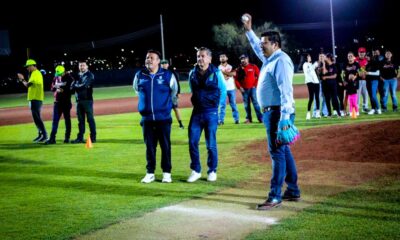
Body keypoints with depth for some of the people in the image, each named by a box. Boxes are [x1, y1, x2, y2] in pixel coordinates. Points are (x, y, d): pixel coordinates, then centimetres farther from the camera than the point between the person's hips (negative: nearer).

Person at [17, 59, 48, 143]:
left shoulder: (35, 74, -13)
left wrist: (22, 80, -3)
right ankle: (40, 134, 20)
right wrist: (23, 79, 16)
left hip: (35, 99, -10)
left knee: (37, 117, -11)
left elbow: (28, 85, -19)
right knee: (36, 117, 15)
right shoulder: (38, 73, 19)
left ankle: (44, 135, -14)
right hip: (37, 99, 10)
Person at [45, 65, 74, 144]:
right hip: (57, 102, 4)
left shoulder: (69, 78, -8)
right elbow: (52, 88, 13)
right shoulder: (56, 78, 8)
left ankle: (67, 138, 13)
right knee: (55, 120, 0)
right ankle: (52, 138, -2)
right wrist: (55, 88, -8)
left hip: (66, 102, -4)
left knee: (67, 120, 6)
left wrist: (63, 90, -19)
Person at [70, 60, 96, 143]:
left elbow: (85, 85, -12)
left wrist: (76, 86, -1)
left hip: (87, 100, -6)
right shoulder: (77, 76, 19)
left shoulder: (89, 75, 1)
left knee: (90, 119, -5)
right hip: (79, 100, 6)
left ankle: (93, 137, -4)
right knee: (80, 120, 7)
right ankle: (80, 138, 10)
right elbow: (72, 87, 10)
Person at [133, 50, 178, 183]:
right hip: (147, 118, 2)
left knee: (165, 145, 3)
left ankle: (166, 172, 12)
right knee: (150, 146, 6)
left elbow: (174, 92, 12)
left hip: (164, 117, -2)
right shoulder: (139, 76, 2)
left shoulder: (168, 75, -5)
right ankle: (150, 173, 15)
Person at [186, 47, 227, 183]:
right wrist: (197, 103, 13)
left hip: (211, 113, -3)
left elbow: (223, 91, 2)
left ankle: (212, 171, 17)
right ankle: (196, 171, 12)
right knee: (192, 142, 1)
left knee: (211, 144, 2)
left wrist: (217, 105, 1)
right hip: (196, 112, 4)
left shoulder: (216, 73, -7)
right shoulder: (192, 73, 4)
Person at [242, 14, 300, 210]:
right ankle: (293, 191, 22)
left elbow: (286, 91, -23)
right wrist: (249, 31, 33)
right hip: (271, 112, 10)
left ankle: (275, 197, -7)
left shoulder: (281, 60, -15)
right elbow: (257, 47, 38)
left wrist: (284, 118, -29)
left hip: (278, 113, -10)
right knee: (283, 151, 14)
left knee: (277, 152, -9)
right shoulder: (269, 59, 14)